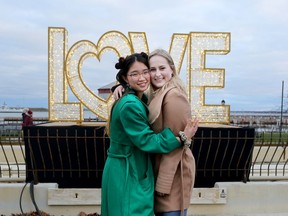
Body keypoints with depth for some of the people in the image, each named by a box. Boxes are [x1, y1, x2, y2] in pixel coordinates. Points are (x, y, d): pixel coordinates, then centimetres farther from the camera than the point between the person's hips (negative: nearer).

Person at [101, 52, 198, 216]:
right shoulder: (130, 105, -24)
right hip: (126, 174, -9)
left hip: (135, 170, 9)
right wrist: (182, 138, -18)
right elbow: (146, 141, -22)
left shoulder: (141, 99, 6)